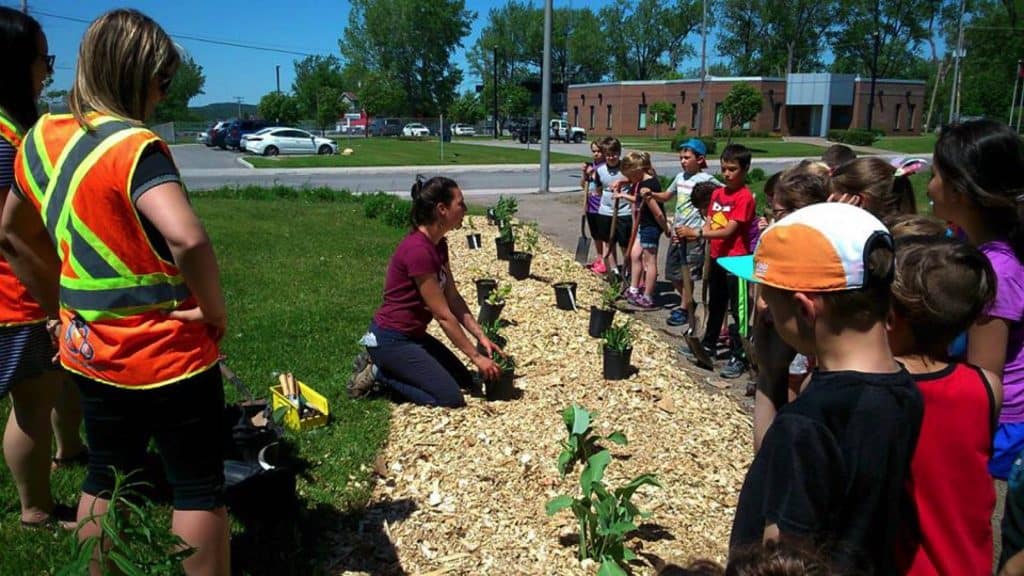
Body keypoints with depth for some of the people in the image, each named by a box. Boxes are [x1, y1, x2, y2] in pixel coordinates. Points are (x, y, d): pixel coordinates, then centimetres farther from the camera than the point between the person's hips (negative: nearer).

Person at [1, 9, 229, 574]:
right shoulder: (133, 146, -21)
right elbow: (187, 239, -38)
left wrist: (60, 305, 21)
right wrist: (215, 310, -21)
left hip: (90, 351, 7)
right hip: (169, 355, -7)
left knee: (105, 478, 24)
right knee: (198, 487, 10)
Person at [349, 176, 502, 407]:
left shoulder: (438, 244, 2)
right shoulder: (418, 249, -27)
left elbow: (454, 299, 7)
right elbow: (443, 315, -23)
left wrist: (481, 336, -1)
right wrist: (477, 357, -16)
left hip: (413, 335, 10)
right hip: (391, 340, -10)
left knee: (465, 380, 13)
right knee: (450, 398, -11)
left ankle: (385, 365, 14)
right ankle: (378, 372, 1)